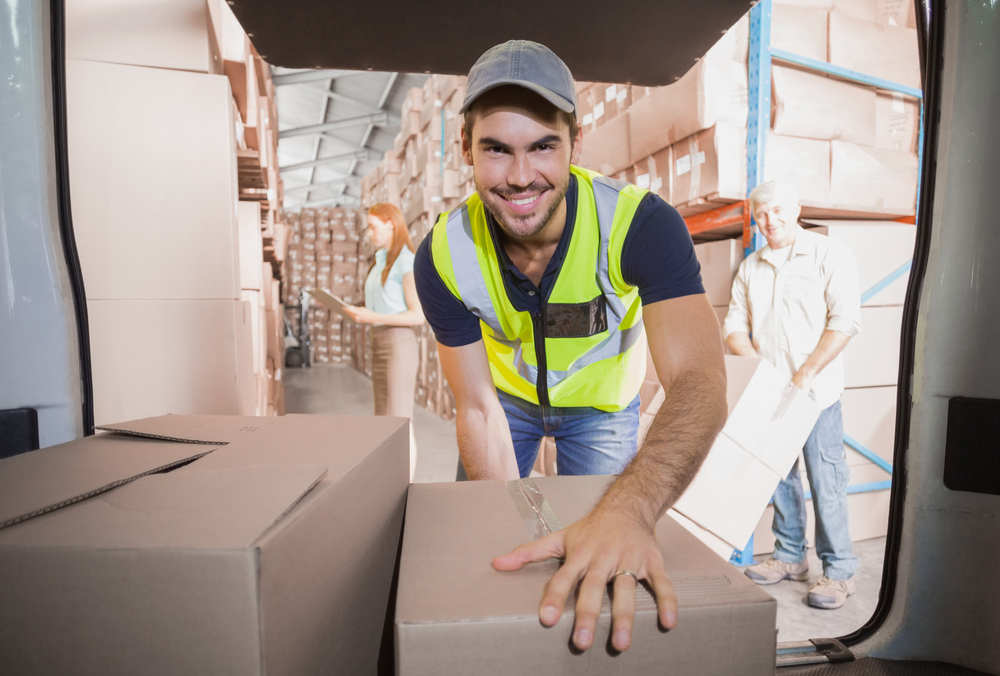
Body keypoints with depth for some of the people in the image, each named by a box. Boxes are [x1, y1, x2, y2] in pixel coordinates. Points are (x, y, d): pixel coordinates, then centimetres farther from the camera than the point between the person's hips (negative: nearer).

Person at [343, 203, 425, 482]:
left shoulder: (407, 262, -11)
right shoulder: (381, 261, 16)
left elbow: (418, 315, -16)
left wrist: (373, 317, -21)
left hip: (399, 345, -9)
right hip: (379, 345, 9)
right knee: (386, 422, 12)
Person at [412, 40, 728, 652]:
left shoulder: (641, 223, -33)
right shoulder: (444, 257, -26)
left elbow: (699, 386, -44)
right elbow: (478, 410, -20)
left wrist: (628, 510, -61)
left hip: (602, 405, -1)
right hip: (509, 397, 2)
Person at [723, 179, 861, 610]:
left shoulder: (830, 255, -2)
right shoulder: (750, 268, 11)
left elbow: (845, 321, -11)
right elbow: (735, 327, 10)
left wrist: (805, 374, -16)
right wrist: (758, 366, -7)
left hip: (816, 392, -5)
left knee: (826, 482, 0)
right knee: (780, 476, 12)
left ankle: (839, 571, 15)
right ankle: (790, 557, 27)